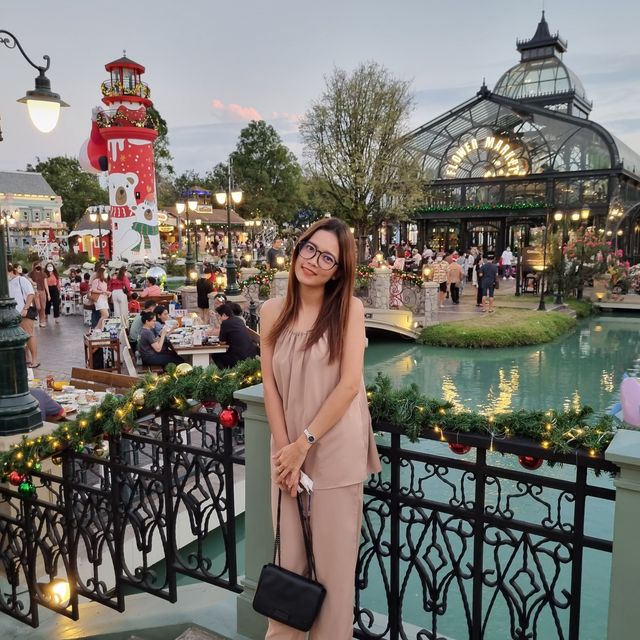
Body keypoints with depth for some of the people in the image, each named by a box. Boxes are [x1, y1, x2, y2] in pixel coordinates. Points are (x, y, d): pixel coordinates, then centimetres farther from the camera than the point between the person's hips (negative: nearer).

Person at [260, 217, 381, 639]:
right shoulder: (273, 311, 3)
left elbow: (350, 384, -12)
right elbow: (270, 384, 2)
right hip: (288, 448, 3)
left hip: (336, 450, -3)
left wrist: (305, 444, -12)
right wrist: (285, 447, -6)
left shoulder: (350, 309, -6)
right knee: (289, 554, 15)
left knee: (334, 558, 8)